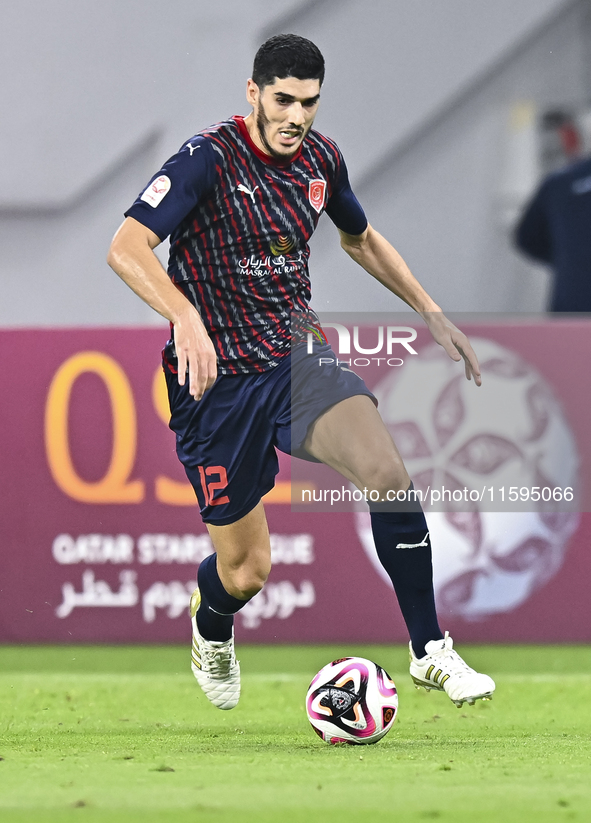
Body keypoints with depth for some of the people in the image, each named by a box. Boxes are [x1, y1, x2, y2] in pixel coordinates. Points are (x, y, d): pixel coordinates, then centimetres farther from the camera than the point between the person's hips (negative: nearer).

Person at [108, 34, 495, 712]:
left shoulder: (321, 158, 3)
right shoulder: (209, 159, -17)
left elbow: (360, 238, 25)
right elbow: (125, 249, -28)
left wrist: (430, 312, 18)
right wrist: (186, 317, -45)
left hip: (299, 358, 4)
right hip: (217, 377, -4)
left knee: (388, 472, -25)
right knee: (246, 571, 0)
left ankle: (429, 650, -13)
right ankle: (210, 631, 39)